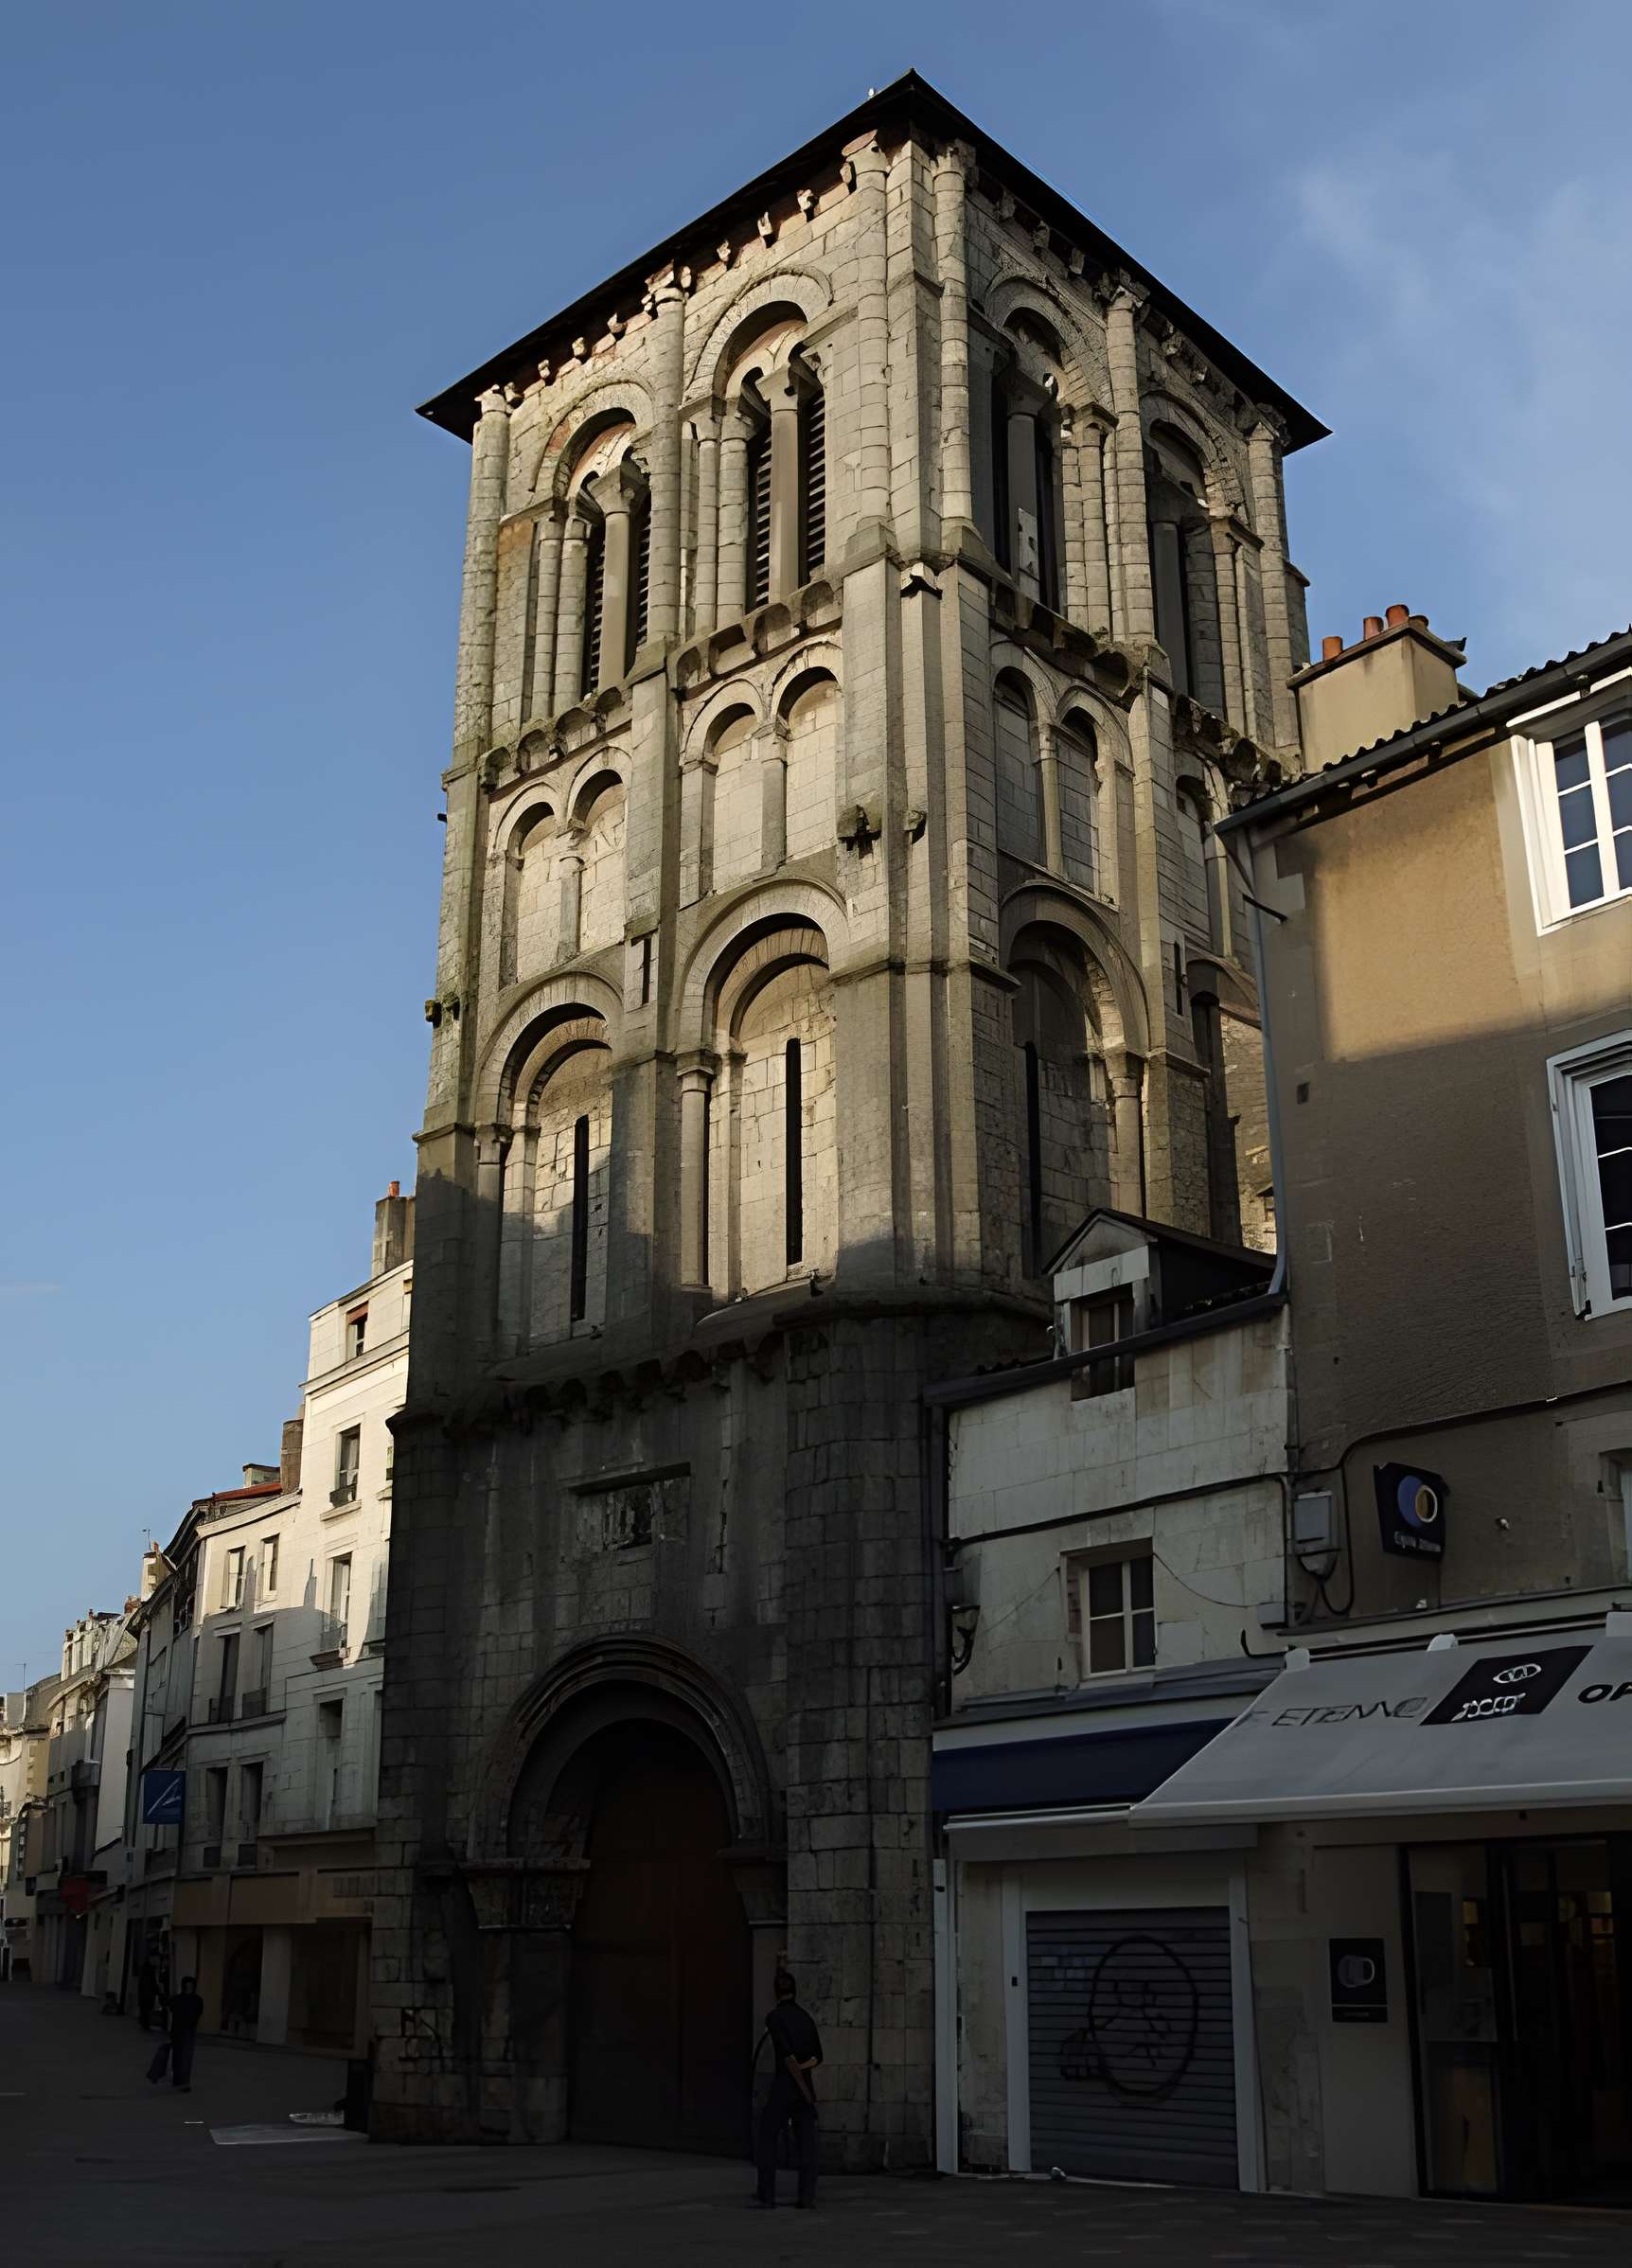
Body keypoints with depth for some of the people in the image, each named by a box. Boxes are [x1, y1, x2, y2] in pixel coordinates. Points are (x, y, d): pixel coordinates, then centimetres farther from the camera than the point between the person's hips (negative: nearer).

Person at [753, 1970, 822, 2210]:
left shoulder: (774, 2017, -11)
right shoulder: (807, 2017, 11)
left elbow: (787, 2054, -19)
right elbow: (817, 2056, 9)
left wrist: (804, 2089, -14)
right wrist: (798, 2070, -6)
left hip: (782, 2088, -5)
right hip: (805, 2088, 5)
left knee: (767, 2140, 6)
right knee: (806, 2144, 5)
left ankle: (766, 2196, 3)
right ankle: (807, 2197, -1)